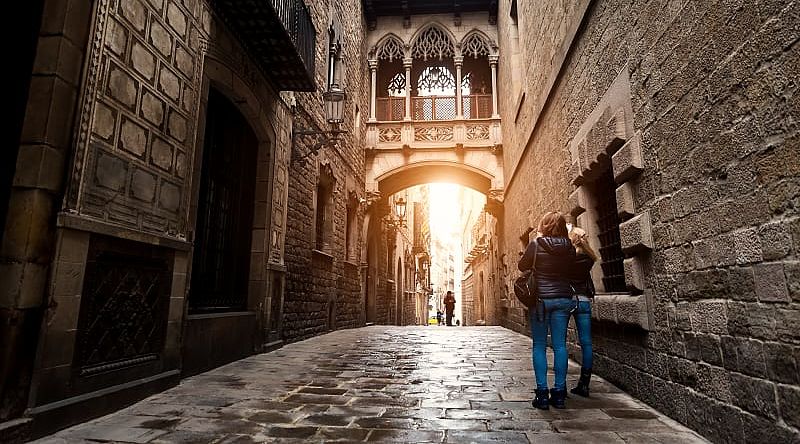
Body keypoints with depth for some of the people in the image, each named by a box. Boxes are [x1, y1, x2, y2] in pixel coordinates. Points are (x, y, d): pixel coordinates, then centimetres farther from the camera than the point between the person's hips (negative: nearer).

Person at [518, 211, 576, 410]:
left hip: (541, 299, -3)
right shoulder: (569, 248, 0)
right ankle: (559, 393, 13)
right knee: (560, 345, 8)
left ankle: (542, 393, 5)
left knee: (539, 346, 4)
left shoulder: (536, 245, -10)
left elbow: (522, 266, 3)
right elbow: (572, 269, 11)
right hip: (564, 299, 3)